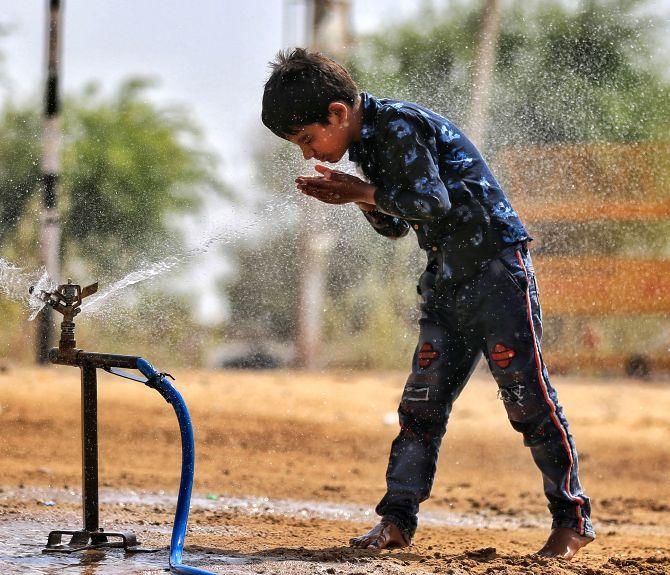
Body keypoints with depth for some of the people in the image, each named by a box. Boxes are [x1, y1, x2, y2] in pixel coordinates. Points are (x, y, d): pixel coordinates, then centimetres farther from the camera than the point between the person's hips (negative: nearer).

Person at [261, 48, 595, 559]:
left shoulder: (399, 123, -14)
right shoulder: (368, 142, 13)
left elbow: (430, 200, -23)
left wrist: (364, 191, -10)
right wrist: (360, 199, 2)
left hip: (497, 266, -9)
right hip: (448, 281, 9)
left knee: (527, 396, -6)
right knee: (422, 402, 5)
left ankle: (573, 519, 1)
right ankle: (397, 519, 8)